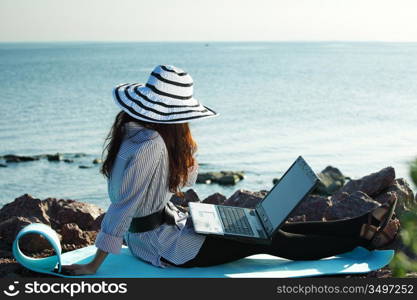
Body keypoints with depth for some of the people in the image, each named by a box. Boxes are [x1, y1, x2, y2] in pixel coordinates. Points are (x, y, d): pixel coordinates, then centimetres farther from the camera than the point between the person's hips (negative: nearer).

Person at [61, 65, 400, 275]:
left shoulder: (134, 129, 2)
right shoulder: (149, 146, -28)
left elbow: (185, 179, 10)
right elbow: (122, 207, -29)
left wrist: (186, 145, -5)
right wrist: (93, 266, -28)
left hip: (167, 222, 9)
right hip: (164, 247, -9)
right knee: (271, 240, -2)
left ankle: (362, 226, 13)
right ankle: (363, 239, 11)